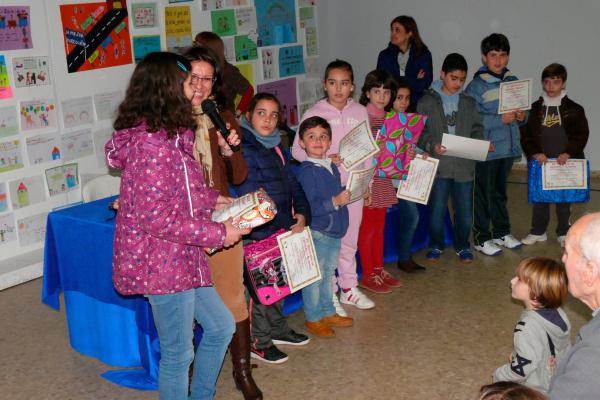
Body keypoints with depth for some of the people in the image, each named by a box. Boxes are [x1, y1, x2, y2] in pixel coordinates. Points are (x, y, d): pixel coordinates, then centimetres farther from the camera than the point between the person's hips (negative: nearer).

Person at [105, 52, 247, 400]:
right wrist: (217, 233, -18)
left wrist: (210, 199, 8)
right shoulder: (152, 143, -23)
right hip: (162, 263, -10)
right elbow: (155, 217, -25)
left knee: (221, 326, 22)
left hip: (181, 259, 10)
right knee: (178, 353, 6)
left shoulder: (168, 135, 10)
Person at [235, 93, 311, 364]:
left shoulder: (276, 147, 14)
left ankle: (277, 329, 35)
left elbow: (292, 183, 15)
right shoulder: (244, 148, -14)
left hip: (283, 229, 9)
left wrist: (302, 213, -1)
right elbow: (249, 194, -19)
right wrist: (285, 223, -17)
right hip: (258, 232, -8)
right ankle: (258, 341, 12)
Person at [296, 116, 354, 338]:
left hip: (334, 231, 8)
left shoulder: (332, 167, 9)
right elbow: (308, 207, -25)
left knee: (328, 274, 20)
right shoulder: (306, 171, -17)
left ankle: (328, 312, 33)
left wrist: (350, 195, 10)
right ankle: (313, 318, 15)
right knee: (314, 277, 2)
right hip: (317, 233, -8)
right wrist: (335, 201, -28)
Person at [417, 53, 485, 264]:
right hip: (439, 165, -3)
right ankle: (436, 245, 23)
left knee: (465, 211, 8)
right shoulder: (428, 101, 1)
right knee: (437, 209, 2)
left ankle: (462, 246, 27)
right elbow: (420, 132, -3)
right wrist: (432, 146, -20)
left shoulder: (469, 102, 12)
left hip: (464, 165, 3)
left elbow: (476, 130, 11)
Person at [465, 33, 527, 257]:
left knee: (500, 192, 19)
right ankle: (481, 238, 13)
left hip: (508, 147, 6)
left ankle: (502, 233, 31)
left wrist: (522, 116, -5)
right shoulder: (477, 85, -11)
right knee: (483, 194, 2)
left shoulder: (514, 82, 8)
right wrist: (500, 120, -22)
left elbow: (521, 110, 18)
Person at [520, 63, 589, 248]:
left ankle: (563, 233, 22)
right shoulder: (534, 108, 3)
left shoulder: (574, 109, 1)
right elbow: (525, 134, 0)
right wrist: (535, 153, -13)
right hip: (540, 162, 1)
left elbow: (582, 134, -2)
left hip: (564, 163, -1)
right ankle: (538, 232, 21)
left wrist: (568, 153, -14)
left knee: (564, 199, 8)